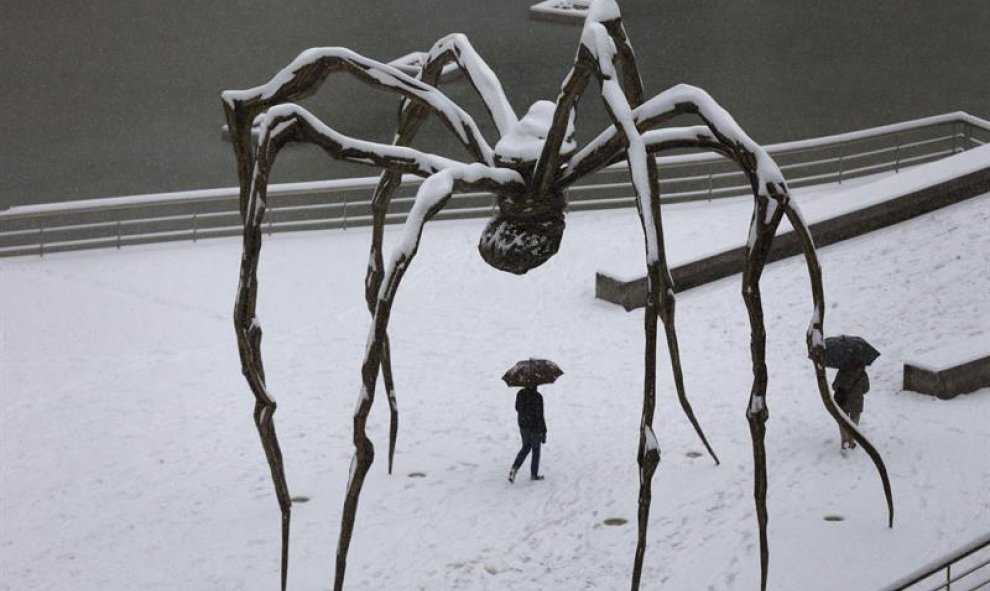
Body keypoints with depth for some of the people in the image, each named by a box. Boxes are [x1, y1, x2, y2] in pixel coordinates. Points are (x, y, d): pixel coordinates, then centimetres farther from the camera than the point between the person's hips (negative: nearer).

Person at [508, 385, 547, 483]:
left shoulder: (520, 394, -6)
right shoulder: (537, 397, -22)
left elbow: (517, 409, 9)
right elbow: (540, 416, -19)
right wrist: (544, 432, -11)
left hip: (523, 426, 5)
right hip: (535, 428, -5)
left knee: (525, 448, 22)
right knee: (536, 450, 14)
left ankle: (514, 468, 4)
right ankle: (534, 474, 24)